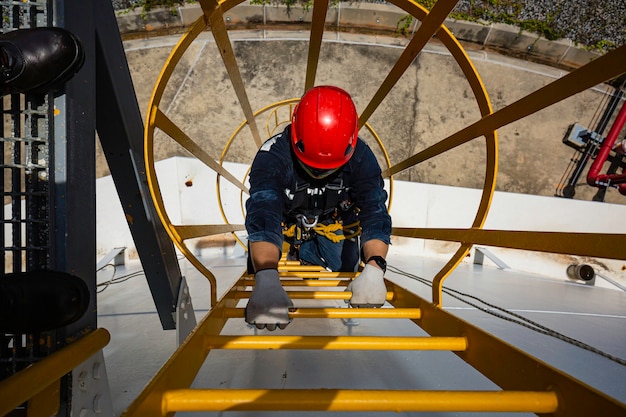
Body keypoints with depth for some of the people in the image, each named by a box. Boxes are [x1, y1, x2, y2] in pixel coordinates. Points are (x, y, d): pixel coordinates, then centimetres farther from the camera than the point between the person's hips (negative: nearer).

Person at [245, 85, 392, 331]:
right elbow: (262, 218, -46)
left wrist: (374, 269, -50)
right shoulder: (272, 156, -33)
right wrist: (266, 280, -63)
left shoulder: (361, 157, -25)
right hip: (286, 225, -1)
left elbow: (375, 214, -31)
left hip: (334, 228, 2)